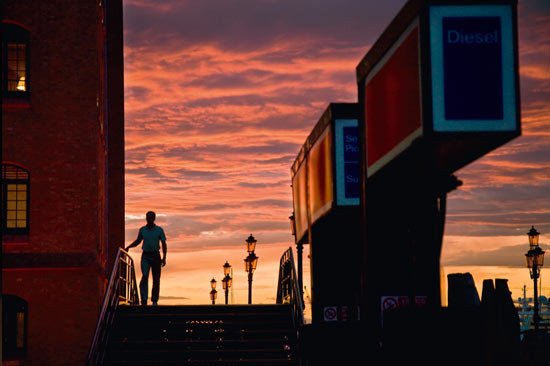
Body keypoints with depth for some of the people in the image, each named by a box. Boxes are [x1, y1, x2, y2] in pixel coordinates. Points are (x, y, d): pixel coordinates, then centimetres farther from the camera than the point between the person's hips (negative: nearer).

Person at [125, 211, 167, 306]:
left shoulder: (159, 230, 1)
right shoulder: (142, 230, 6)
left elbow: (163, 244, 4)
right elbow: (138, 241, 20)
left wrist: (164, 258, -2)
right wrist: (128, 247, 3)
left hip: (155, 255, 0)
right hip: (145, 255, 0)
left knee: (156, 279, 4)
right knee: (145, 276, -15)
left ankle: (155, 300, 15)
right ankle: (144, 300, -21)